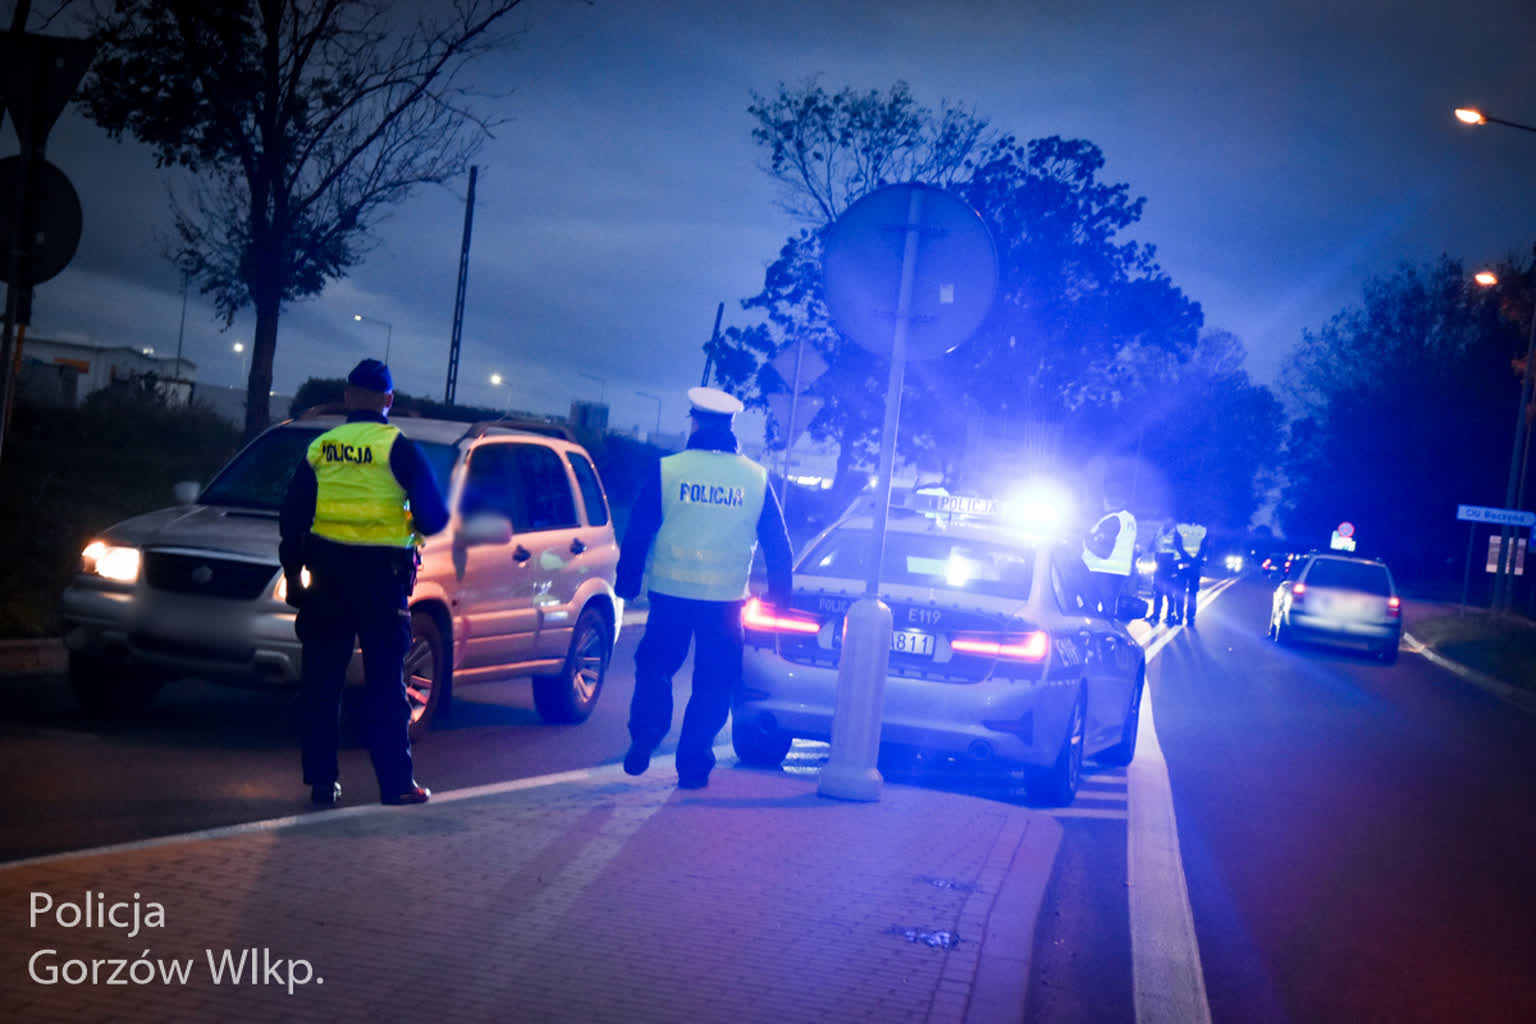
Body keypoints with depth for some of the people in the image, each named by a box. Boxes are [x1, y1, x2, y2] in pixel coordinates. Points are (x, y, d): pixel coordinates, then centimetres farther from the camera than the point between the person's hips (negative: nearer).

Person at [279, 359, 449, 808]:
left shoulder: (319, 449, 7)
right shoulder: (399, 449, -5)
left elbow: (292, 517, 9)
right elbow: (434, 515, -6)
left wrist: (293, 571, 17)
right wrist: (414, 526, 16)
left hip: (328, 574, 3)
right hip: (382, 579, -3)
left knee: (321, 681, 9)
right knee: (385, 682, 2)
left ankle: (321, 780, 8)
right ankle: (396, 782, 3)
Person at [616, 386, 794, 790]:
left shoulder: (667, 470, -3)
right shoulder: (756, 478, 3)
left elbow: (638, 533, 0)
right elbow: (777, 545, 7)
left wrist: (626, 583, 10)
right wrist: (779, 598, 16)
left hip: (671, 593, -1)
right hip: (726, 599, 1)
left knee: (655, 667, 17)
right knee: (713, 684, 8)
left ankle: (644, 740, 2)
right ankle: (693, 765, 7)